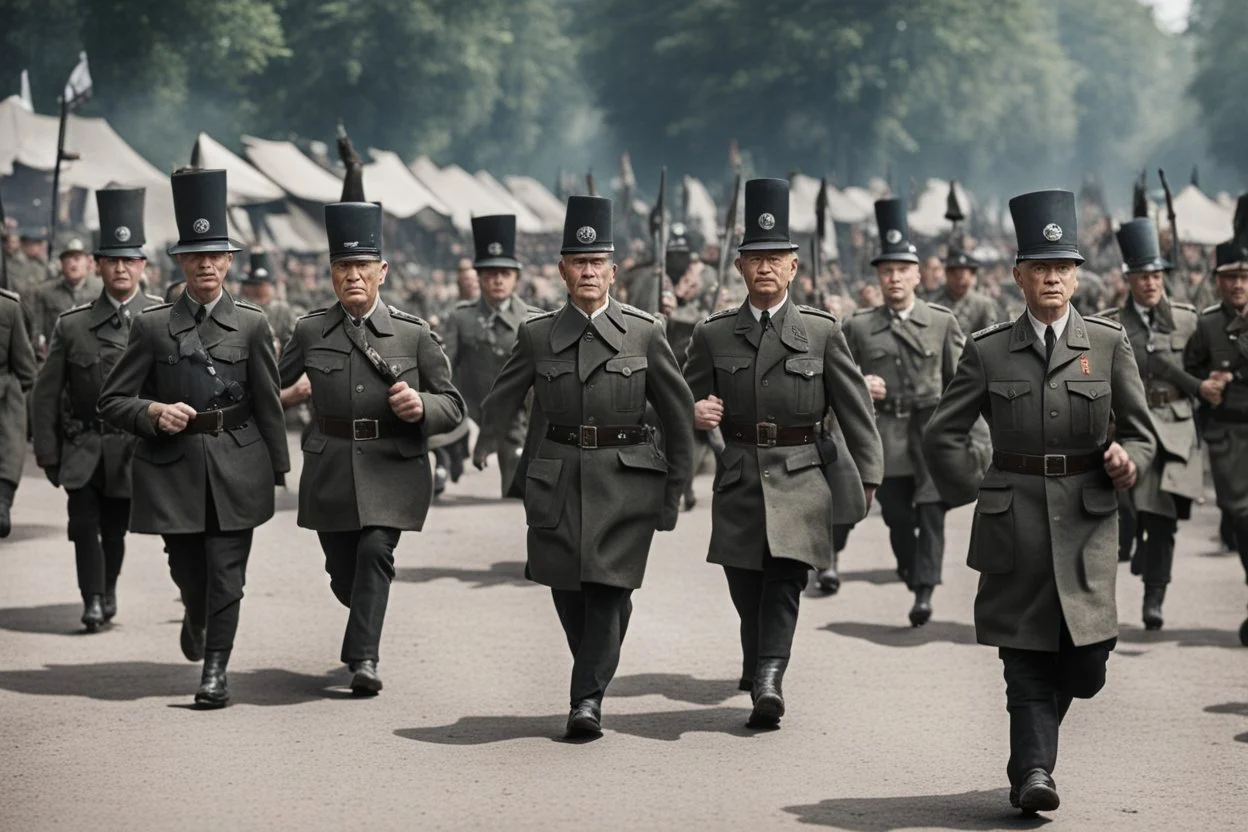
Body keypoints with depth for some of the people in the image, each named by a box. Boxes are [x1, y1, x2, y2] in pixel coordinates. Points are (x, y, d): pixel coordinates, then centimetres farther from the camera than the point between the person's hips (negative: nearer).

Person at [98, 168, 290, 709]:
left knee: (226, 571, -6)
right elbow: (112, 402, 4)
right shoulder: (152, 325, 3)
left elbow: (267, 402, 6)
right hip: (172, 466, 1)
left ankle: (216, 668, 2)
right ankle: (196, 619, 44)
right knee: (187, 569, 10)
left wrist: (279, 467, 5)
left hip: (236, 466, -1)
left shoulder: (251, 324, 4)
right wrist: (153, 412, -15)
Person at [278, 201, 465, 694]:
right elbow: (270, 387, 15)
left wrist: (422, 407, -17)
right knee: (344, 574, 10)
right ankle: (367, 626, 44)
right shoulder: (310, 332, 3)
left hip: (392, 468, -2)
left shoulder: (412, 334, -1)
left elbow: (453, 405, 2)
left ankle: (363, 659, -19)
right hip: (330, 469, 2)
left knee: (376, 551, -22)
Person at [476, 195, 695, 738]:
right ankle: (595, 672, 29)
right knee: (567, 588, 5)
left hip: (625, 479, -2)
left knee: (609, 586, -9)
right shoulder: (537, 335, 5)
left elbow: (677, 412, 6)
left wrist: (675, 487, 6)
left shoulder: (644, 332, 1)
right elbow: (500, 403, 9)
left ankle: (588, 697, -5)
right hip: (557, 479, 2)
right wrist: (481, 458, 0)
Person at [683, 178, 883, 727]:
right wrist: (697, 415, -10)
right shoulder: (713, 335, 7)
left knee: (785, 578, -15)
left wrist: (868, 477, 1)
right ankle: (759, 672, 23)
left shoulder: (822, 331, 4)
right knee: (746, 587, 4)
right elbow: (688, 401, 14)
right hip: (738, 477, 2)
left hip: (799, 479, -2)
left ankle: (768, 680, -23)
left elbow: (854, 407, 5)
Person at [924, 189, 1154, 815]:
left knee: (1086, 661, -4)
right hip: (1013, 520, 0)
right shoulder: (987, 351, 6)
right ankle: (1033, 771, -2)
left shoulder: (1109, 344, 7)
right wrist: (973, 492, 4)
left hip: (1086, 517, 0)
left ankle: (1033, 756, 24)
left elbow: (1140, 433, 9)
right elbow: (942, 436, 11)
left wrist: (1125, 460, -12)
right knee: (1025, 656, -4)